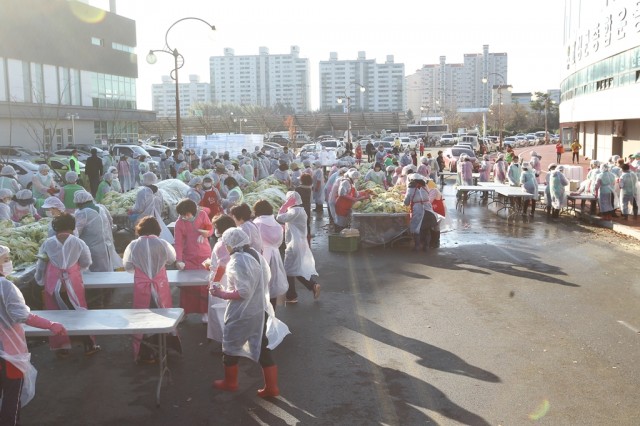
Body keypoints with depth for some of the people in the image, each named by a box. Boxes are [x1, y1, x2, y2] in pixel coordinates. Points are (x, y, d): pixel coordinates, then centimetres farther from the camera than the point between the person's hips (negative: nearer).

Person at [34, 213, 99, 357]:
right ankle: (89, 345, 17)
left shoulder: (48, 243, -4)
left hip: (53, 284, 1)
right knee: (79, 312, 11)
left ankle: (62, 348, 19)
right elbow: (86, 263, 1)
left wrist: (40, 281, 16)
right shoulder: (78, 242, -8)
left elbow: (40, 265, 2)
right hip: (73, 283, -1)